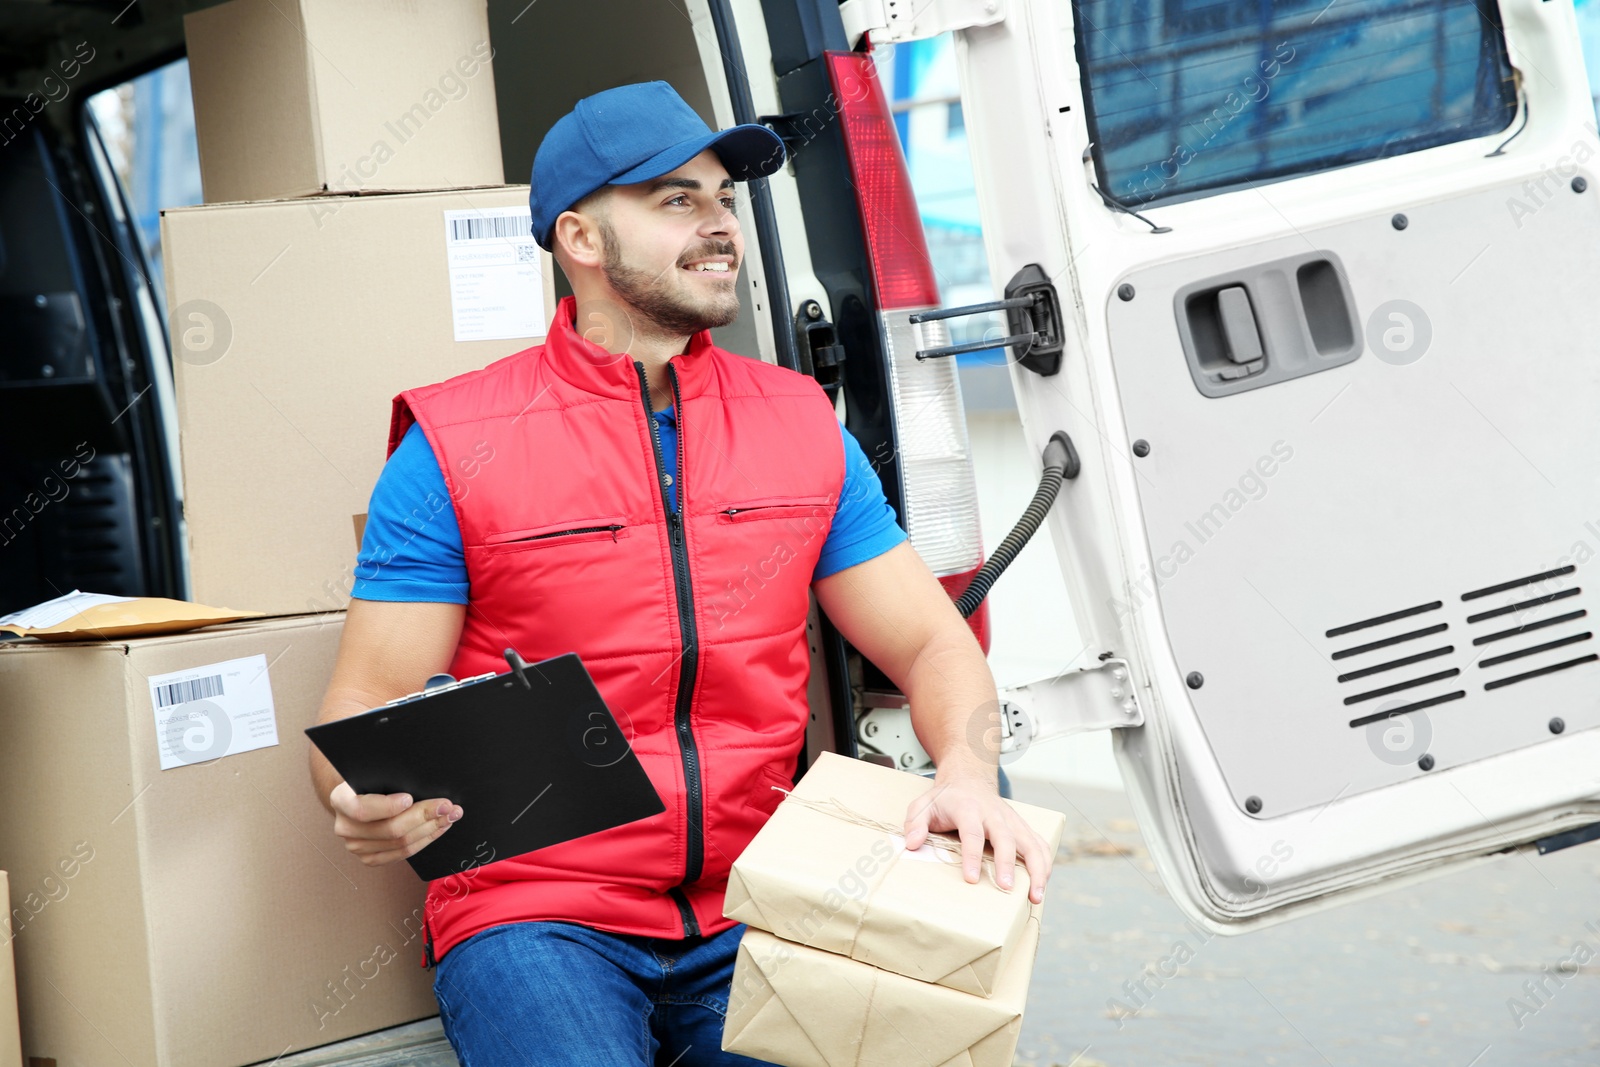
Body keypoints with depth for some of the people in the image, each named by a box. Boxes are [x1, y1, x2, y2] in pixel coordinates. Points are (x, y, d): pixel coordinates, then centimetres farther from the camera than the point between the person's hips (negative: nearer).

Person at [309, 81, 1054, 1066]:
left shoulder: (802, 425, 11)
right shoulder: (455, 448, -1)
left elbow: (933, 643, 12)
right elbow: (364, 715, -1)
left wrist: (967, 770, -10)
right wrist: (367, 807, -25)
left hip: (751, 912, 4)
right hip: (537, 916, -3)